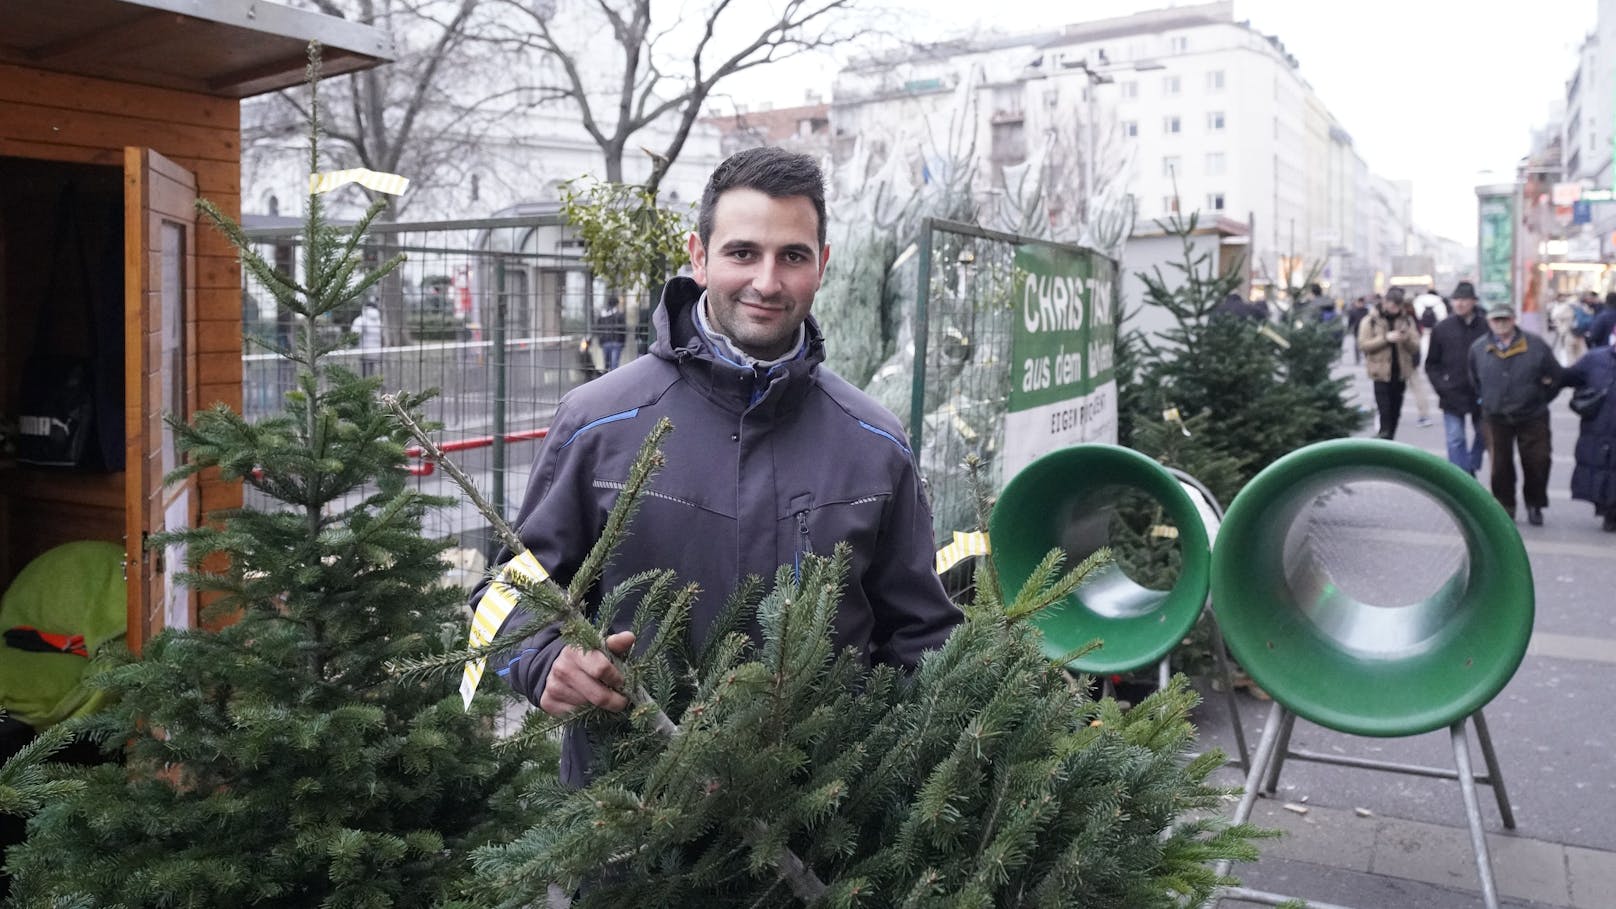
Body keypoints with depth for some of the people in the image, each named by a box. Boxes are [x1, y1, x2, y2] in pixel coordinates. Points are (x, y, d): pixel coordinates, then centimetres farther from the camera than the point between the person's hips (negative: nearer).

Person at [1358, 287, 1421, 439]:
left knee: (1395, 413, 9)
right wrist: (1386, 338, -20)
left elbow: (1416, 347, 6)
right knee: (1385, 414, -10)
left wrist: (1408, 339, -16)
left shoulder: (1407, 320, 9)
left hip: (1400, 373, 4)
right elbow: (1363, 344, -10)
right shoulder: (1370, 320, -2)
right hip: (1381, 373, -4)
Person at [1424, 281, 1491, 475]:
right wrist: (1441, 386, -6)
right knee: (1455, 440, -1)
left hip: (1480, 394, 1)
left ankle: (1471, 467, 37)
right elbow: (1431, 363, 4)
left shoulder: (1486, 327, -5)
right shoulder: (1442, 328, -1)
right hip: (1453, 394, -1)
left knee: (1483, 436, 16)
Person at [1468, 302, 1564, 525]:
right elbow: (1475, 381, 14)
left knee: (1538, 462, 3)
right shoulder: (1478, 349, -3)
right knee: (1500, 465, 5)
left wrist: (1540, 400, 6)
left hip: (1532, 417, -1)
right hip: (1496, 417, 1)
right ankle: (1505, 507, 19)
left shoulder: (1535, 345, -7)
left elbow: (1555, 376, 3)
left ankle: (1534, 505, 22)